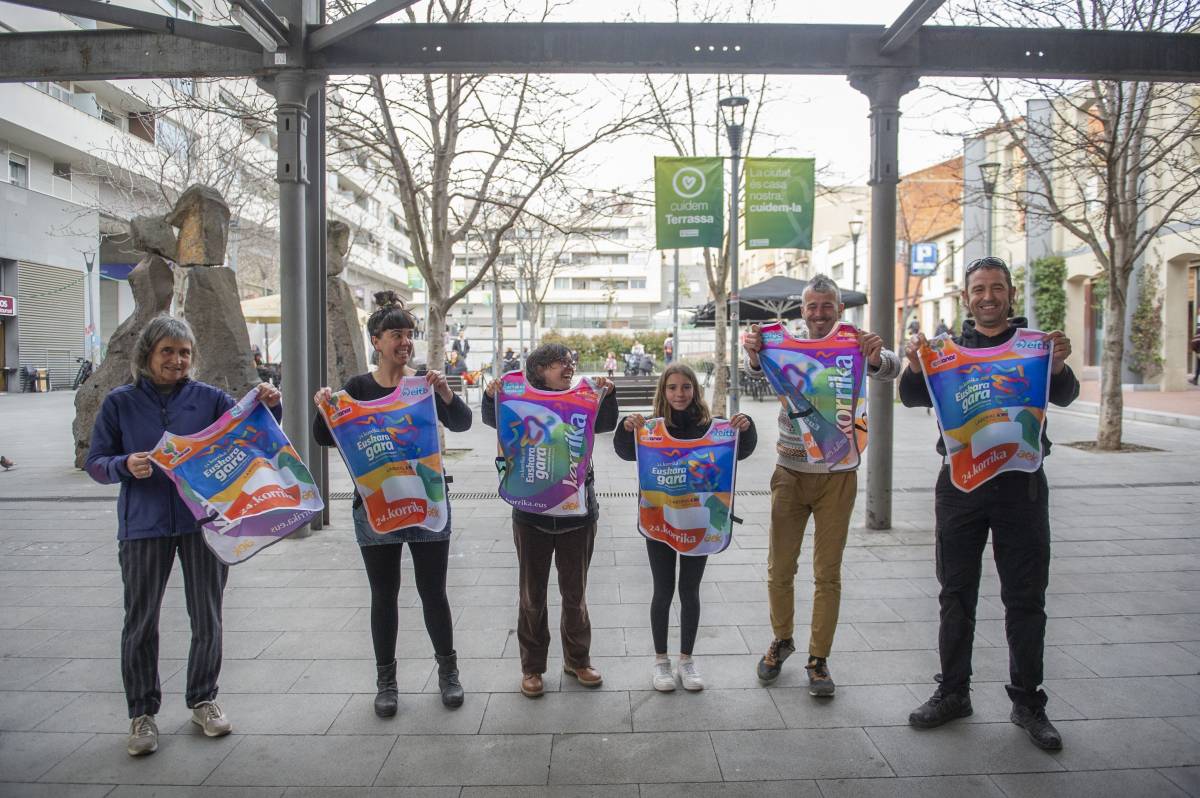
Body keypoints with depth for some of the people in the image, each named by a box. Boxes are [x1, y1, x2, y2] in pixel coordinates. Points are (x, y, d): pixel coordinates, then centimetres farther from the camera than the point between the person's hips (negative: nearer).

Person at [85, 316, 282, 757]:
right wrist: (125, 466, -19)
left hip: (204, 521, 1)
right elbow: (95, 462, 2)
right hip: (144, 525, 0)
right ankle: (142, 713, 25)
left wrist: (269, 407, -23)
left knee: (207, 617, 10)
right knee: (141, 622, 9)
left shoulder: (208, 397, 0)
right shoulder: (120, 402, 0)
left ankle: (203, 700, 28)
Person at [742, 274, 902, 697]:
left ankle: (819, 659, 19)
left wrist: (878, 357, -44)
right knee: (779, 568, 8)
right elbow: (761, 366, -19)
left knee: (828, 573, 5)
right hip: (790, 474, 1)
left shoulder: (855, 348, 0)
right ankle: (782, 640, 31)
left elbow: (890, 370, -20)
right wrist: (754, 354, -44)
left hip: (837, 476, -1)